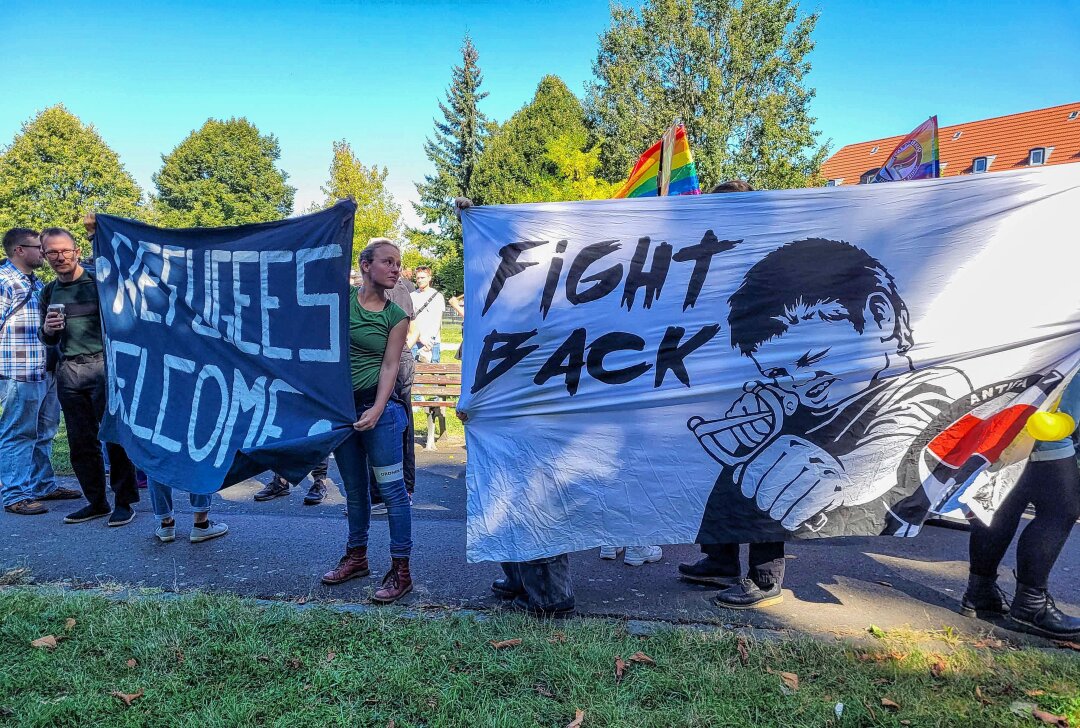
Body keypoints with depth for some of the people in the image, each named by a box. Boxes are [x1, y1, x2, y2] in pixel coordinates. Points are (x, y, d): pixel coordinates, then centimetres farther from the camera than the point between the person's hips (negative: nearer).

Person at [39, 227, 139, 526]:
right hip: (68, 371, 5)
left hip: (103, 365, -5)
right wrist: (47, 330, 0)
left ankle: (124, 502, 4)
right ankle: (96, 502, 18)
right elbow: (49, 340, 19)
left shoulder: (99, 280, -2)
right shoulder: (49, 292, 13)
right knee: (81, 442, 8)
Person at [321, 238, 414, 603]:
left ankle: (401, 569, 6)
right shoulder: (341, 297, 2)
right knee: (354, 488, 15)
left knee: (391, 488, -3)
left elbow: (390, 366, -6)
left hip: (377, 405, -3)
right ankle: (357, 556, 32)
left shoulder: (396, 317, -2)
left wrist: (377, 410, -17)